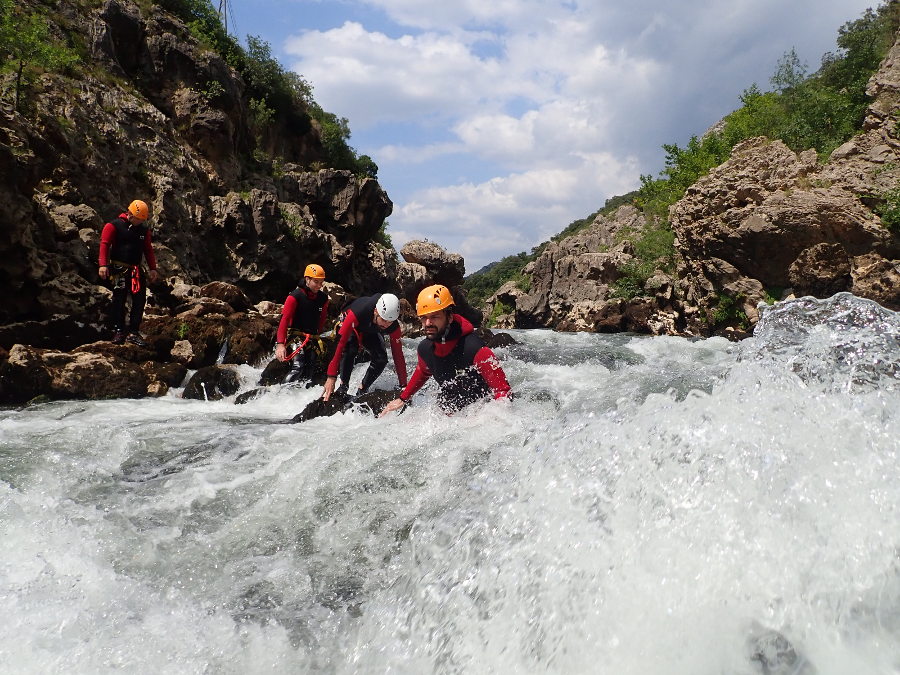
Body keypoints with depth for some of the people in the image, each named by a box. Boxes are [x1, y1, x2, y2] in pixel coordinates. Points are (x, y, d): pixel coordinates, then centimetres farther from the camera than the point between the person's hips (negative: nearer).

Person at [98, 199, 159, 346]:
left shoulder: (144, 230, 12)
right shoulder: (114, 226, -3)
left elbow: (148, 250, 17)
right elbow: (104, 244, -8)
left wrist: (152, 269, 11)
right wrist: (103, 265, -18)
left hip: (136, 270, 5)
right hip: (119, 269, -5)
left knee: (140, 299, -2)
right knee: (119, 299, -4)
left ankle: (133, 332, 3)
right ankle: (118, 331, 5)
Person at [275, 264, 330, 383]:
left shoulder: (323, 298, 5)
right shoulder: (295, 296, -12)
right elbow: (284, 319, -20)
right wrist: (280, 344, -30)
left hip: (312, 341, 6)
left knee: (308, 375, 3)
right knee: (297, 367, -27)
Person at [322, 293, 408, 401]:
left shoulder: (393, 326, -34)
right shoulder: (358, 312, -46)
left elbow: (398, 354, -26)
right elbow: (340, 343, -46)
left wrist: (403, 386, -26)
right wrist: (331, 377, -47)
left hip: (371, 333, 3)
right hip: (352, 327, -3)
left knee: (381, 359, -17)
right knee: (350, 350, -32)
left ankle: (362, 391, 2)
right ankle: (343, 387, -15)